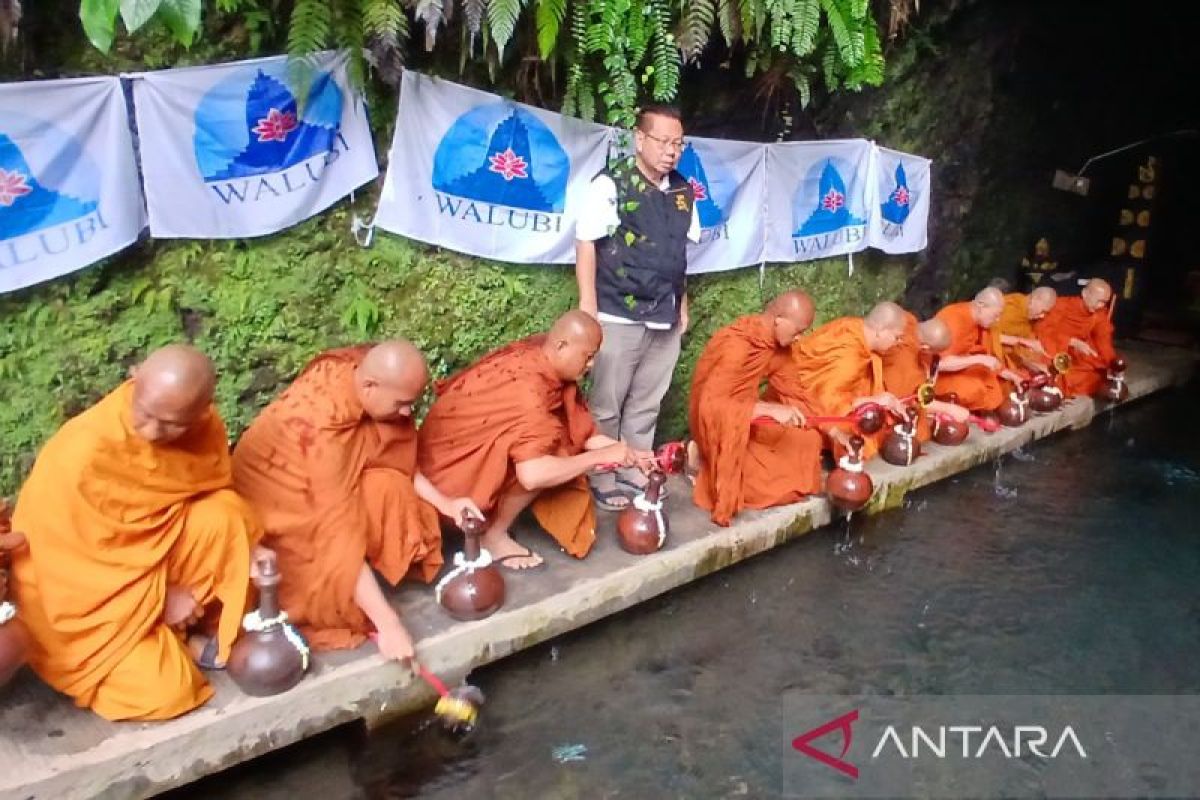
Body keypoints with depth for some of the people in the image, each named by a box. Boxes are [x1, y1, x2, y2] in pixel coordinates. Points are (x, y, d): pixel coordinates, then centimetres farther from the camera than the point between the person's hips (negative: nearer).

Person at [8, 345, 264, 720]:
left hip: (152, 552, 5)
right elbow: (77, 565, -22)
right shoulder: (81, 454, -31)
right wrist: (160, 597, -17)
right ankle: (186, 646, 11)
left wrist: (247, 547, -14)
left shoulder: (203, 428, -16)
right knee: (164, 691, -22)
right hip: (83, 594, -5)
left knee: (219, 518, -24)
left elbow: (216, 495, 3)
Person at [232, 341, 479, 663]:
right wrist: (388, 623, -38)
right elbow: (339, 530, -38)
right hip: (278, 504, -7)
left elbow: (397, 459, -1)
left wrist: (443, 502, -13)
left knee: (389, 490, -17)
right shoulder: (324, 425, -37)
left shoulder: (361, 372, -17)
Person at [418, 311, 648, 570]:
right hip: (451, 466, -9)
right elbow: (533, 475, -39)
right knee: (550, 445, -23)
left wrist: (626, 452, -5)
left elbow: (577, 430, 4)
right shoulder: (526, 387, -30)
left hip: (469, 447, 9)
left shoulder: (537, 359, -4)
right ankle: (493, 535, -8)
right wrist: (601, 456, -28)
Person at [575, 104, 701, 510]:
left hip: (665, 319, 6)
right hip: (619, 316, -6)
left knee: (646, 405, 14)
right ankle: (602, 480, 15)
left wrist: (682, 303, 17)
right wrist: (588, 308, -13)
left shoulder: (683, 192, 10)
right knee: (606, 404, 3)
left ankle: (635, 474, 26)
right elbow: (586, 244, -9)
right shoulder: (611, 185, -8)